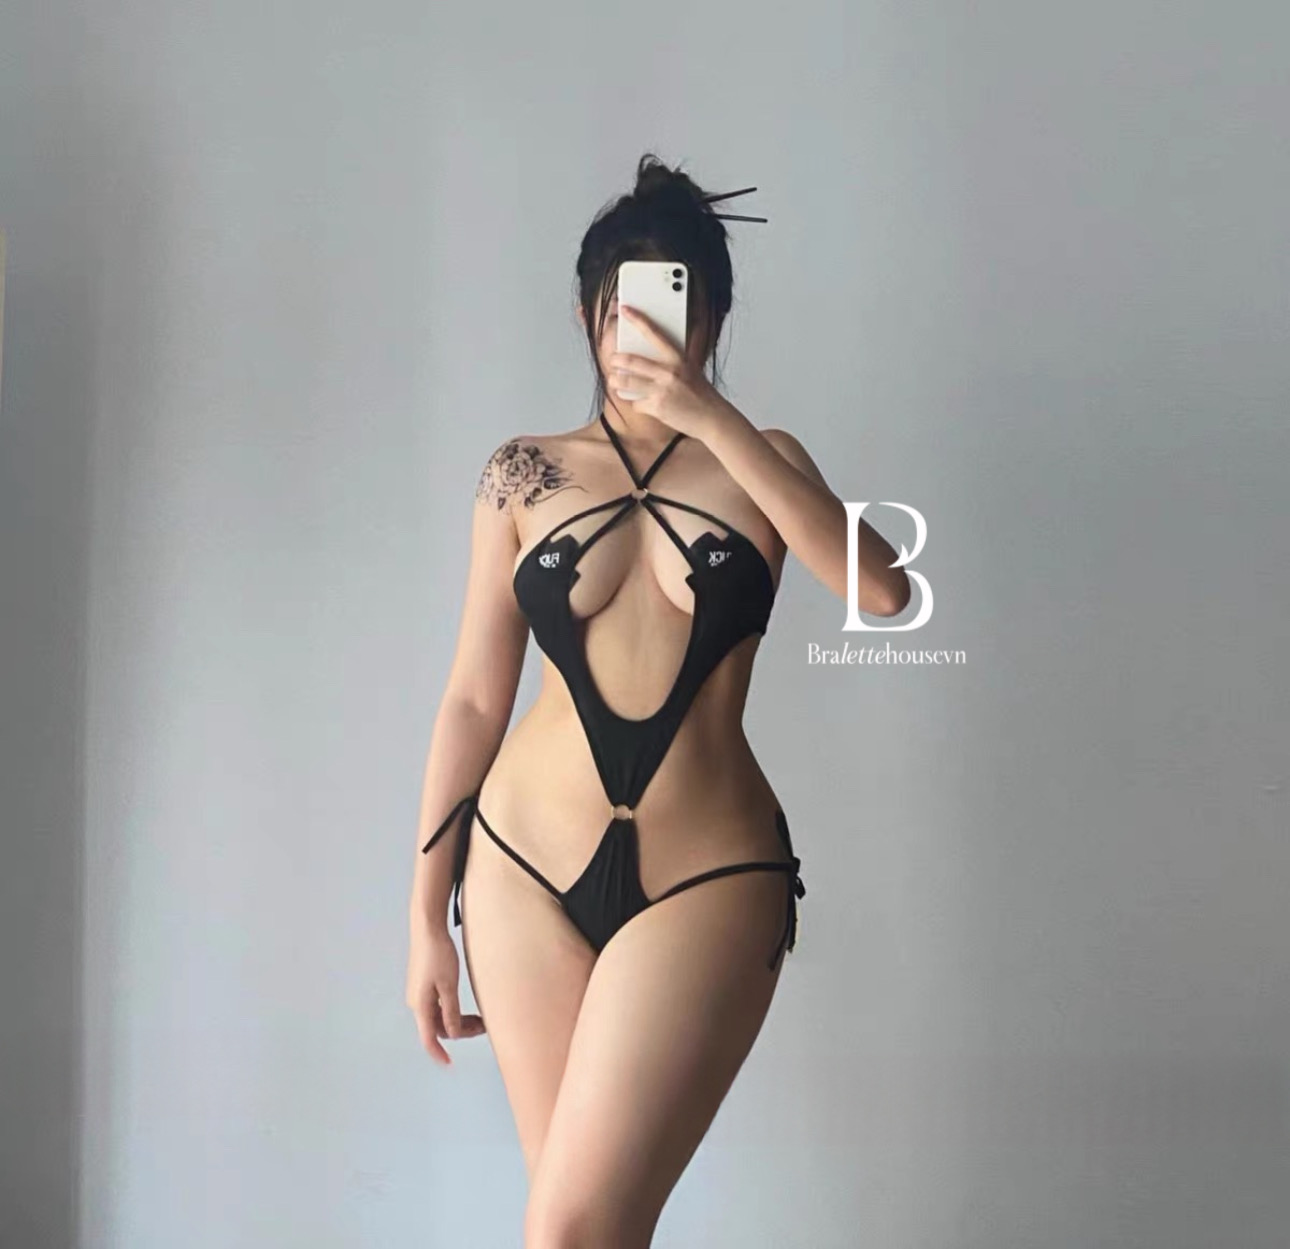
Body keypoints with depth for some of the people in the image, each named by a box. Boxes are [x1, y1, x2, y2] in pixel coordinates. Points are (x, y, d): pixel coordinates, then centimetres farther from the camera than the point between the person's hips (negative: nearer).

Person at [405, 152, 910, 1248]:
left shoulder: (760, 460, 6)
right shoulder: (526, 474, 7)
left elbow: (880, 589, -14)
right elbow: (474, 700, 7)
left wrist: (710, 418, -18)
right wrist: (427, 914, 6)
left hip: (707, 876, -1)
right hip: (528, 865, 2)